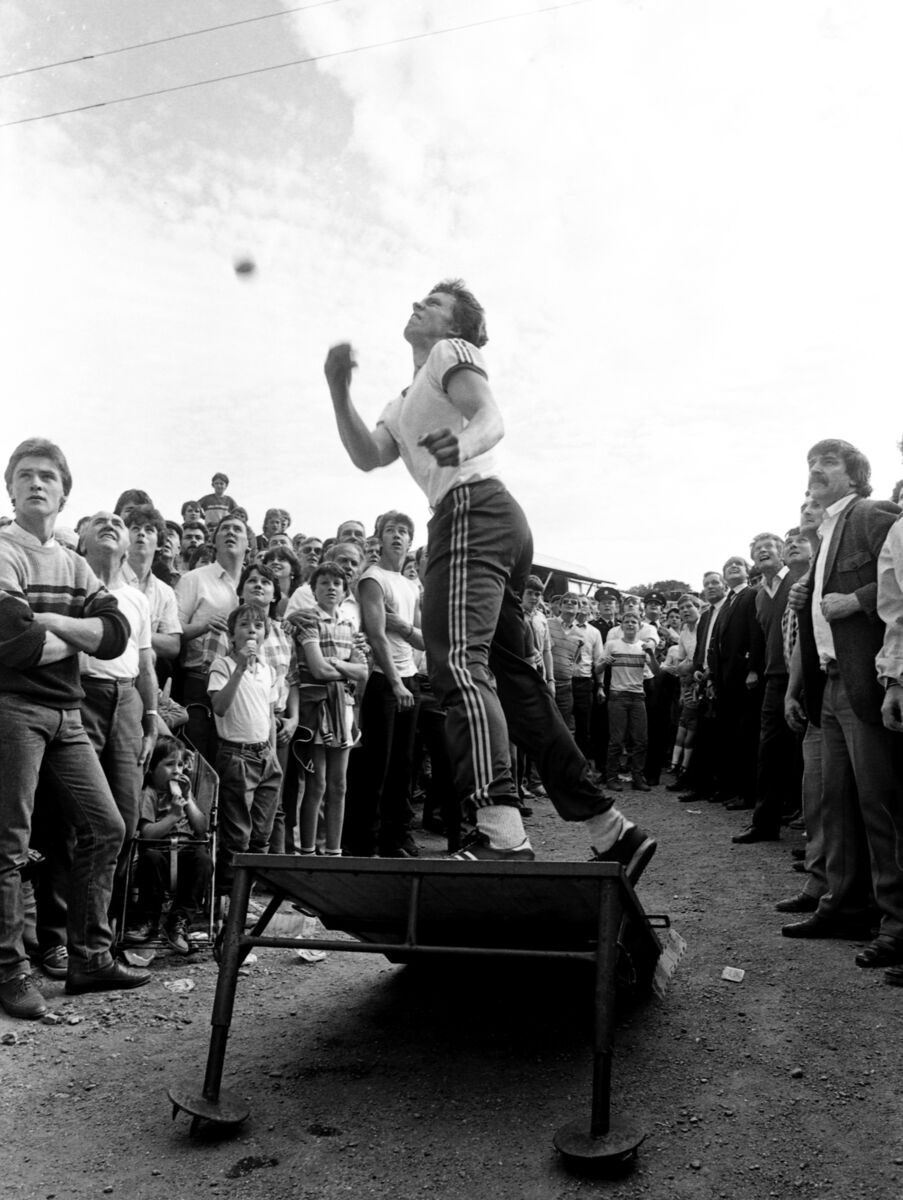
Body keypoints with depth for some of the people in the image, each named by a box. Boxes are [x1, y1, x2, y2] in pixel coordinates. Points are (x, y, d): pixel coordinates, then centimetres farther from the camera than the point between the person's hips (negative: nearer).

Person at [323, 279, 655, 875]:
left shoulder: (452, 353, 9)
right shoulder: (407, 402, 34)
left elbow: (493, 420, -11)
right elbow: (368, 456, 17)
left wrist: (463, 444, -33)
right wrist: (339, 389, 8)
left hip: (473, 508, -9)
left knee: (458, 662, -23)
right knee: (514, 679, 7)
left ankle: (501, 832, -33)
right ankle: (610, 830, 11)